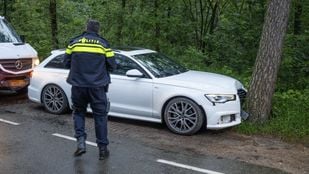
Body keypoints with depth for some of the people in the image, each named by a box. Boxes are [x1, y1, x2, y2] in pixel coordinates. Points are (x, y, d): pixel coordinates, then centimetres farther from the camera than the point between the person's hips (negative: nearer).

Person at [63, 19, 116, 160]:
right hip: (97, 86, -1)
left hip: (78, 85, 1)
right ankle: (102, 149, 11)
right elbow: (112, 65, 2)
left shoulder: (74, 42, 3)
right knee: (100, 116, 8)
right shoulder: (104, 44, 1)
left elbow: (66, 63, 7)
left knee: (78, 112, 19)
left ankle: (81, 142, 3)